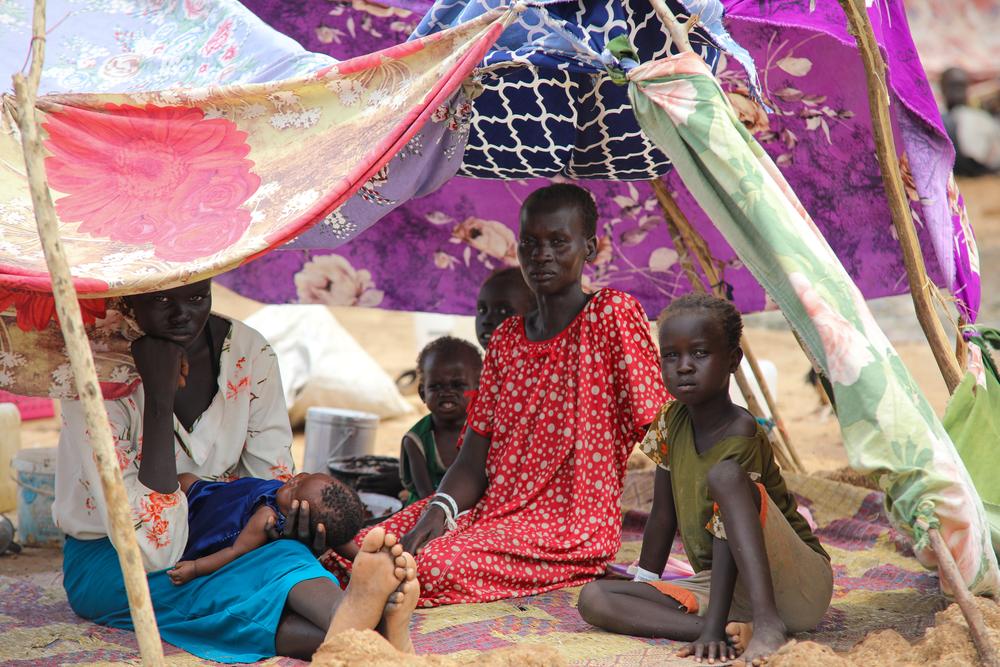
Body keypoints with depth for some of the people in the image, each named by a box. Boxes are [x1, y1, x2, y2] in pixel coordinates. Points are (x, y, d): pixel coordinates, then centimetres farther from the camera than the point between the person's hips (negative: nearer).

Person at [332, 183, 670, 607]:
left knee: (434, 567, -29)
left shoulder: (613, 315, -5)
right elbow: (474, 460, 9)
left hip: (569, 529, -6)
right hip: (490, 509, 6)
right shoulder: (505, 340, 14)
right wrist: (438, 509, -14)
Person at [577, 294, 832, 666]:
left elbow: (726, 542, -25)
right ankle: (735, 632, -24)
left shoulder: (739, 433, -18)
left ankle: (767, 621, -34)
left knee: (724, 475, -31)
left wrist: (713, 627, -30)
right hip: (722, 588, 7)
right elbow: (663, 514, 11)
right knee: (593, 599, -11)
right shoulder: (672, 422, 3)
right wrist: (642, 586, 11)